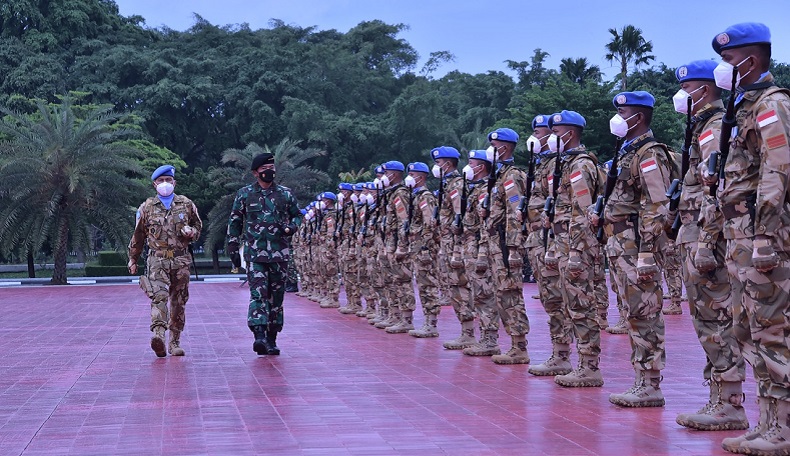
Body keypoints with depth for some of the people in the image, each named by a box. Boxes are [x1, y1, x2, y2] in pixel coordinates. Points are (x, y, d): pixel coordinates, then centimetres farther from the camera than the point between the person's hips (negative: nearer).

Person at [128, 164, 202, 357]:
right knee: (159, 296, -21)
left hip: (180, 261, 2)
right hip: (157, 260, -2)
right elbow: (138, 235, 15)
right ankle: (158, 335, -36)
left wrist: (192, 232, -4)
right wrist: (133, 259, 19)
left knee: (178, 302, 5)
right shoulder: (147, 207, 8)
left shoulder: (186, 204, 9)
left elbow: (198, 225, 20)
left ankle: (174, 343, 14)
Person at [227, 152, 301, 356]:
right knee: (258, 292, -15)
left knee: (276, 295, 5)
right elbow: (235, 220, 13)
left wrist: (292, 227, -1)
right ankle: (259, 335, -23)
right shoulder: (244, 194, 6)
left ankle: (272, 339, 13)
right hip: (255, 252, -2)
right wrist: (233, 241, 5)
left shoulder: (285, 194, 9)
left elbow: (297, 215, 19)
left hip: (279, 253, 2)